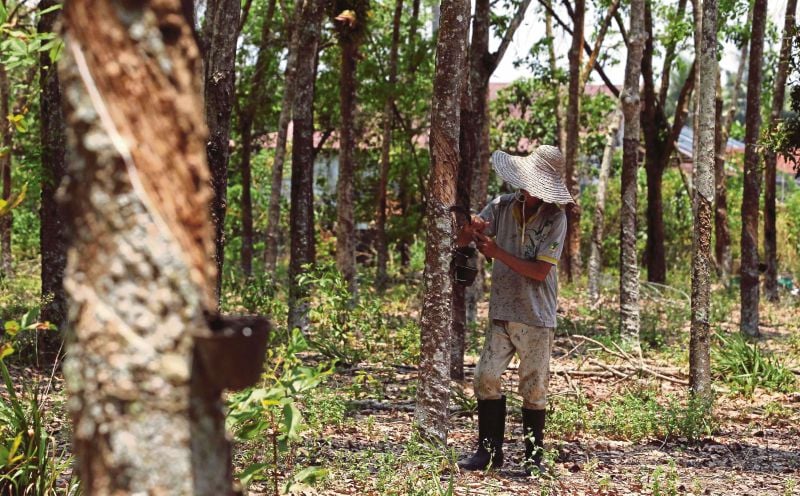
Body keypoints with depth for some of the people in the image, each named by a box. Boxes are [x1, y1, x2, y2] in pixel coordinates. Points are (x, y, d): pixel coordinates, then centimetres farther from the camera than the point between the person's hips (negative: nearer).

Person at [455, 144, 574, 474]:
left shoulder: (555, 218, -8)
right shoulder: (502, 206, 3)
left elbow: (540, 271, -14)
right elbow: (461, 241, 4)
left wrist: (498, 252, -17)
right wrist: (470, 229, -19)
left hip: (536, 317, -4)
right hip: (502, 312, 4)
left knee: (533, 389, 3)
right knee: (487, 379, -2)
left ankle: (533, 457, 13)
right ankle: (489, 451, 10)